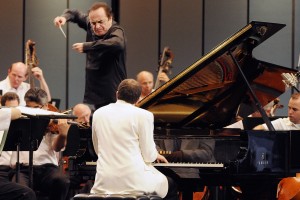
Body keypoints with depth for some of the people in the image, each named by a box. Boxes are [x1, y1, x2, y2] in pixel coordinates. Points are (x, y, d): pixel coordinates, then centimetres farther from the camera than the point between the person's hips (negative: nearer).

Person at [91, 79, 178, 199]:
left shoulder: (98, 114, 7)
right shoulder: (143, 115, -7)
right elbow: (148, 155, -6)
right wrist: (156, 155, 19)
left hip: (104, 183, 5)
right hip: (133, 181, -5)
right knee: (170, 185, 24)